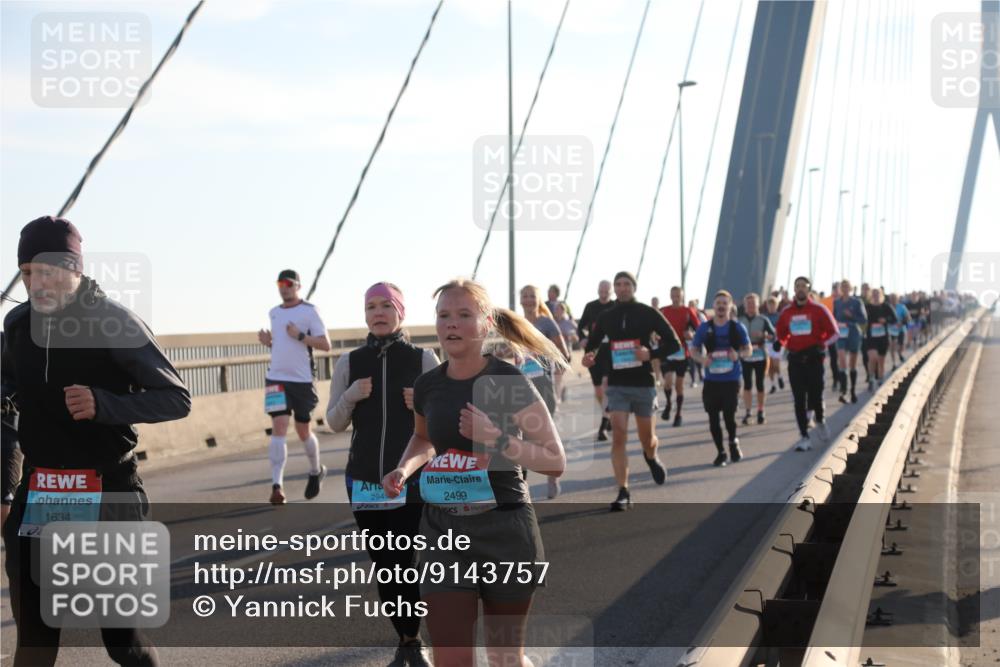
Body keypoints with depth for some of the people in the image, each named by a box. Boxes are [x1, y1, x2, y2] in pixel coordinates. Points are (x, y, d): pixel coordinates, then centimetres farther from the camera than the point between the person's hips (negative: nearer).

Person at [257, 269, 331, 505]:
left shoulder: (309, 311, -4)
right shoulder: (274, 313, 13)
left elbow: (325, 345, -8)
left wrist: (300, 336, -19)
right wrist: (268, 342, 4)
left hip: (302, 379, -3)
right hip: (276, 378, 3)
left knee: (303, 431, 9)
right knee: (278, 428, -11)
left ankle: (316, 471, 36)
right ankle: (277, 485, -17)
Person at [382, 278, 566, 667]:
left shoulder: (508, 382, -10)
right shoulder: (428, 386, 3)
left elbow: (555, 462, -10)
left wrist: (496, 439, -24)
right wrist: (405, 468, 4)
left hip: (504, 531, -3)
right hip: (444, 531, 3)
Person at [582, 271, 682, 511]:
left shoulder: (648, 313, -2)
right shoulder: (606, 317, 5)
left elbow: (674, 343, -2)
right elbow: (593, 343, 15)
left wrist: (651, 354, -19)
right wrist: (588, 357, -9)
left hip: (643, 383, -1)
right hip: (616, 384, 1)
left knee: (646, 437, 12)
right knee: (618, 437, -12)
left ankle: (651, 458, 49)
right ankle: (623, 493, -10)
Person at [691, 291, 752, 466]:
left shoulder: (737, 327, 0)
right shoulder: (704, 328, 1)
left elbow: (748, 350, 6)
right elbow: (693, 349, 6)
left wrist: (738, 355, -16)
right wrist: (702, 359, -15)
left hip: (731, 379, -1)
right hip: (711, 380, 1)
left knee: (729, 414, -6)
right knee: (713, 417, 2)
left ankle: (733, 442, 25)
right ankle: (720, 452, 18)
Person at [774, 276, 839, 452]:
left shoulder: (818, 310, -3)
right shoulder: (787, 312, 5)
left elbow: (833, 332, 0)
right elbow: (781, 333, 16)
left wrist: (820, 344, -15)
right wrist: (779, 342, -6)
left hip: (814, 358, -2)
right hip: (795, 360, 2)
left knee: (815, 396, 0)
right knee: (799, 400, 0)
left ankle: (820, 421, 32)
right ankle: (804, 437, 4)